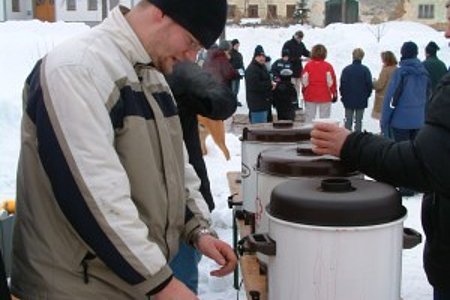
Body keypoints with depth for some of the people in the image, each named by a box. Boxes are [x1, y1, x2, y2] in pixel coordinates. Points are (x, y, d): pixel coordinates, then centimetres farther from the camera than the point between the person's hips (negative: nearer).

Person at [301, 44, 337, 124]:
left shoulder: (308, 65, -1)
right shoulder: (328, 66, -6)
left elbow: (304, 81, 2)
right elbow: (331, 81, -4)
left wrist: (304, 93, 14)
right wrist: (334, 94, 5)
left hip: (310, 96, 2)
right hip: (325, 96, -1)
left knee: (309, 118, 7)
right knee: (325, 118, 3)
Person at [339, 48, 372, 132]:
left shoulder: (346, 69, -7)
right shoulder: (365, 70, -9)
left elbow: (342, 85, -4)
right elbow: (369, 85, -5)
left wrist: (343, 95, 12)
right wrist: (367, 95, 12)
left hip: (348, 100, 1)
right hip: (361, 100, -1)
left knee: (348, 120, 9)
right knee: (358, 120, 6)